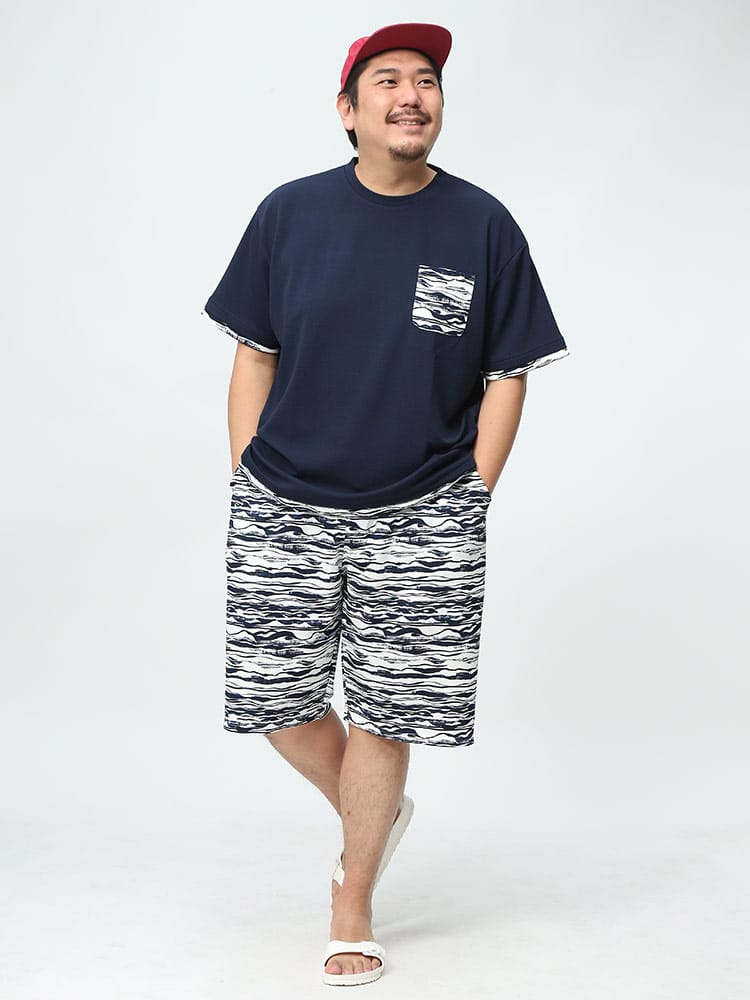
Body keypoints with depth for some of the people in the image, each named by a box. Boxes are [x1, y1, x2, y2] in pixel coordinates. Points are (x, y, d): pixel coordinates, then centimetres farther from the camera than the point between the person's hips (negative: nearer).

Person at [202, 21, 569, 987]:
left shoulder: (483, 226, -1)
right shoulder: (290, 212, 2)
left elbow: (506, 375, 3)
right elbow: (254, 356, 6)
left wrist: (470, 499, -3)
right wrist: (245, 487, 2)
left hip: (419, 514, -1)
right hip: (282, 508, 2)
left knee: (382, 710, 4)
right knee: (274, 697, 6)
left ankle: (352, 910, 24)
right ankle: (375, 811, 37)